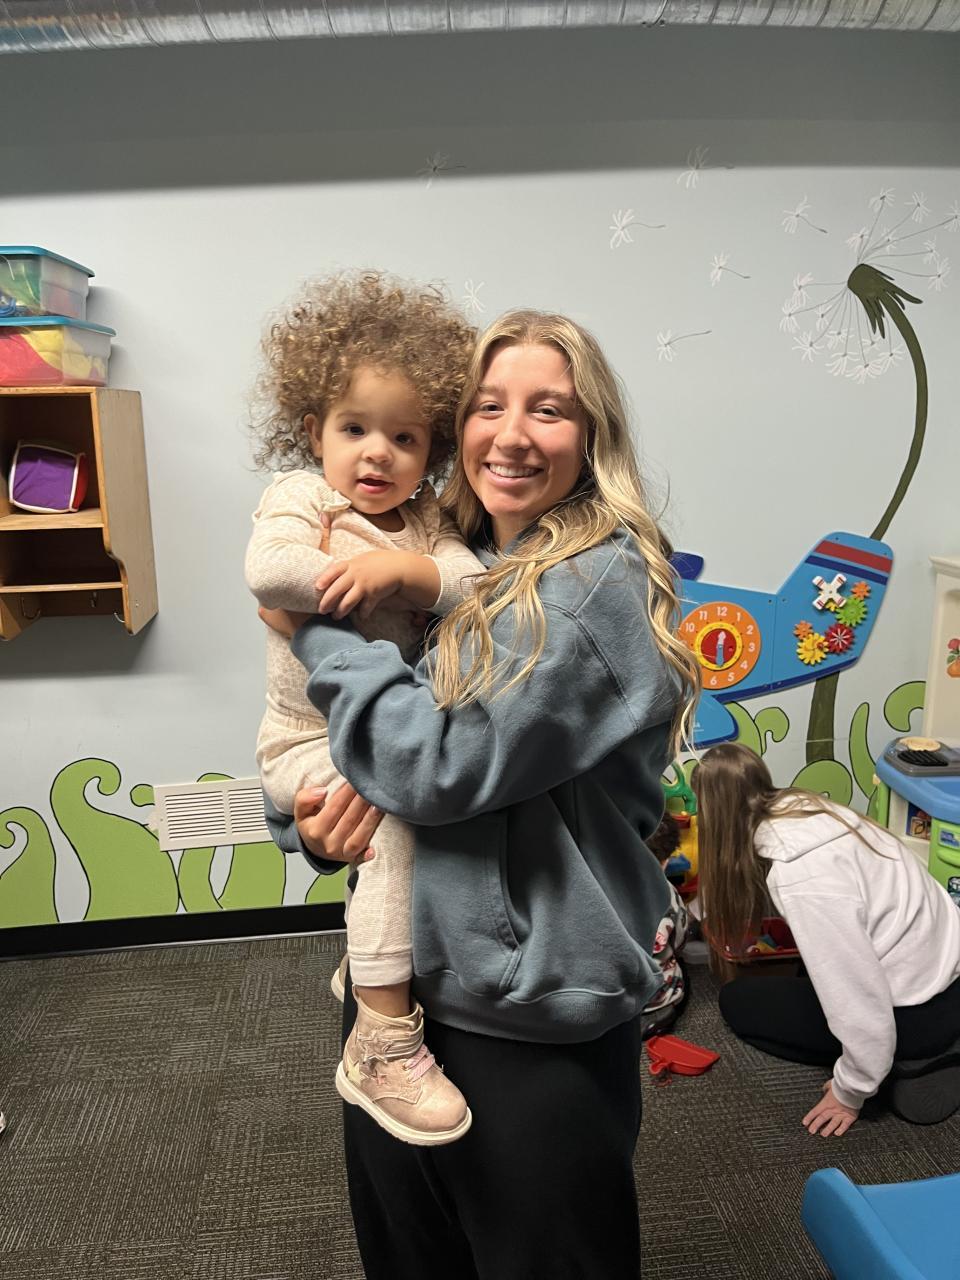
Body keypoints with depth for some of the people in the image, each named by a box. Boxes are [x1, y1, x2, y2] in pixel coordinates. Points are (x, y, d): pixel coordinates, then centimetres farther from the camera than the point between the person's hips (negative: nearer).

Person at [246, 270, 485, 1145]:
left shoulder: (426, 516, 5)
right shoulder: (299, 497, -9)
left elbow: (474, 583, -12)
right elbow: (268, 571, -29)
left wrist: (404, 566, -27)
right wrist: (352, 570, -20)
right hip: (310, 742, -7)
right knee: (397, 810, -27)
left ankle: (369, 954, 24)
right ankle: (383, 1042, -17)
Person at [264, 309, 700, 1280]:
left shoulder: (601, 582, -18)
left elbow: (446, 764, -25)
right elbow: (300, 733, 10)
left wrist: (313, 629, -15)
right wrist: (306, 820, -11)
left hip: (534, 1024, -6)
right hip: (399, 981, 7)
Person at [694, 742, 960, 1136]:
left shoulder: (800, 874, -30)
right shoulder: (807, 809, -4)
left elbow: (861, 999, -26)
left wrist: (850, 1092, -10)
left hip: (922, 1011, -8)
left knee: (738, 1001, 5)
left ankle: (912, 1061, 0)